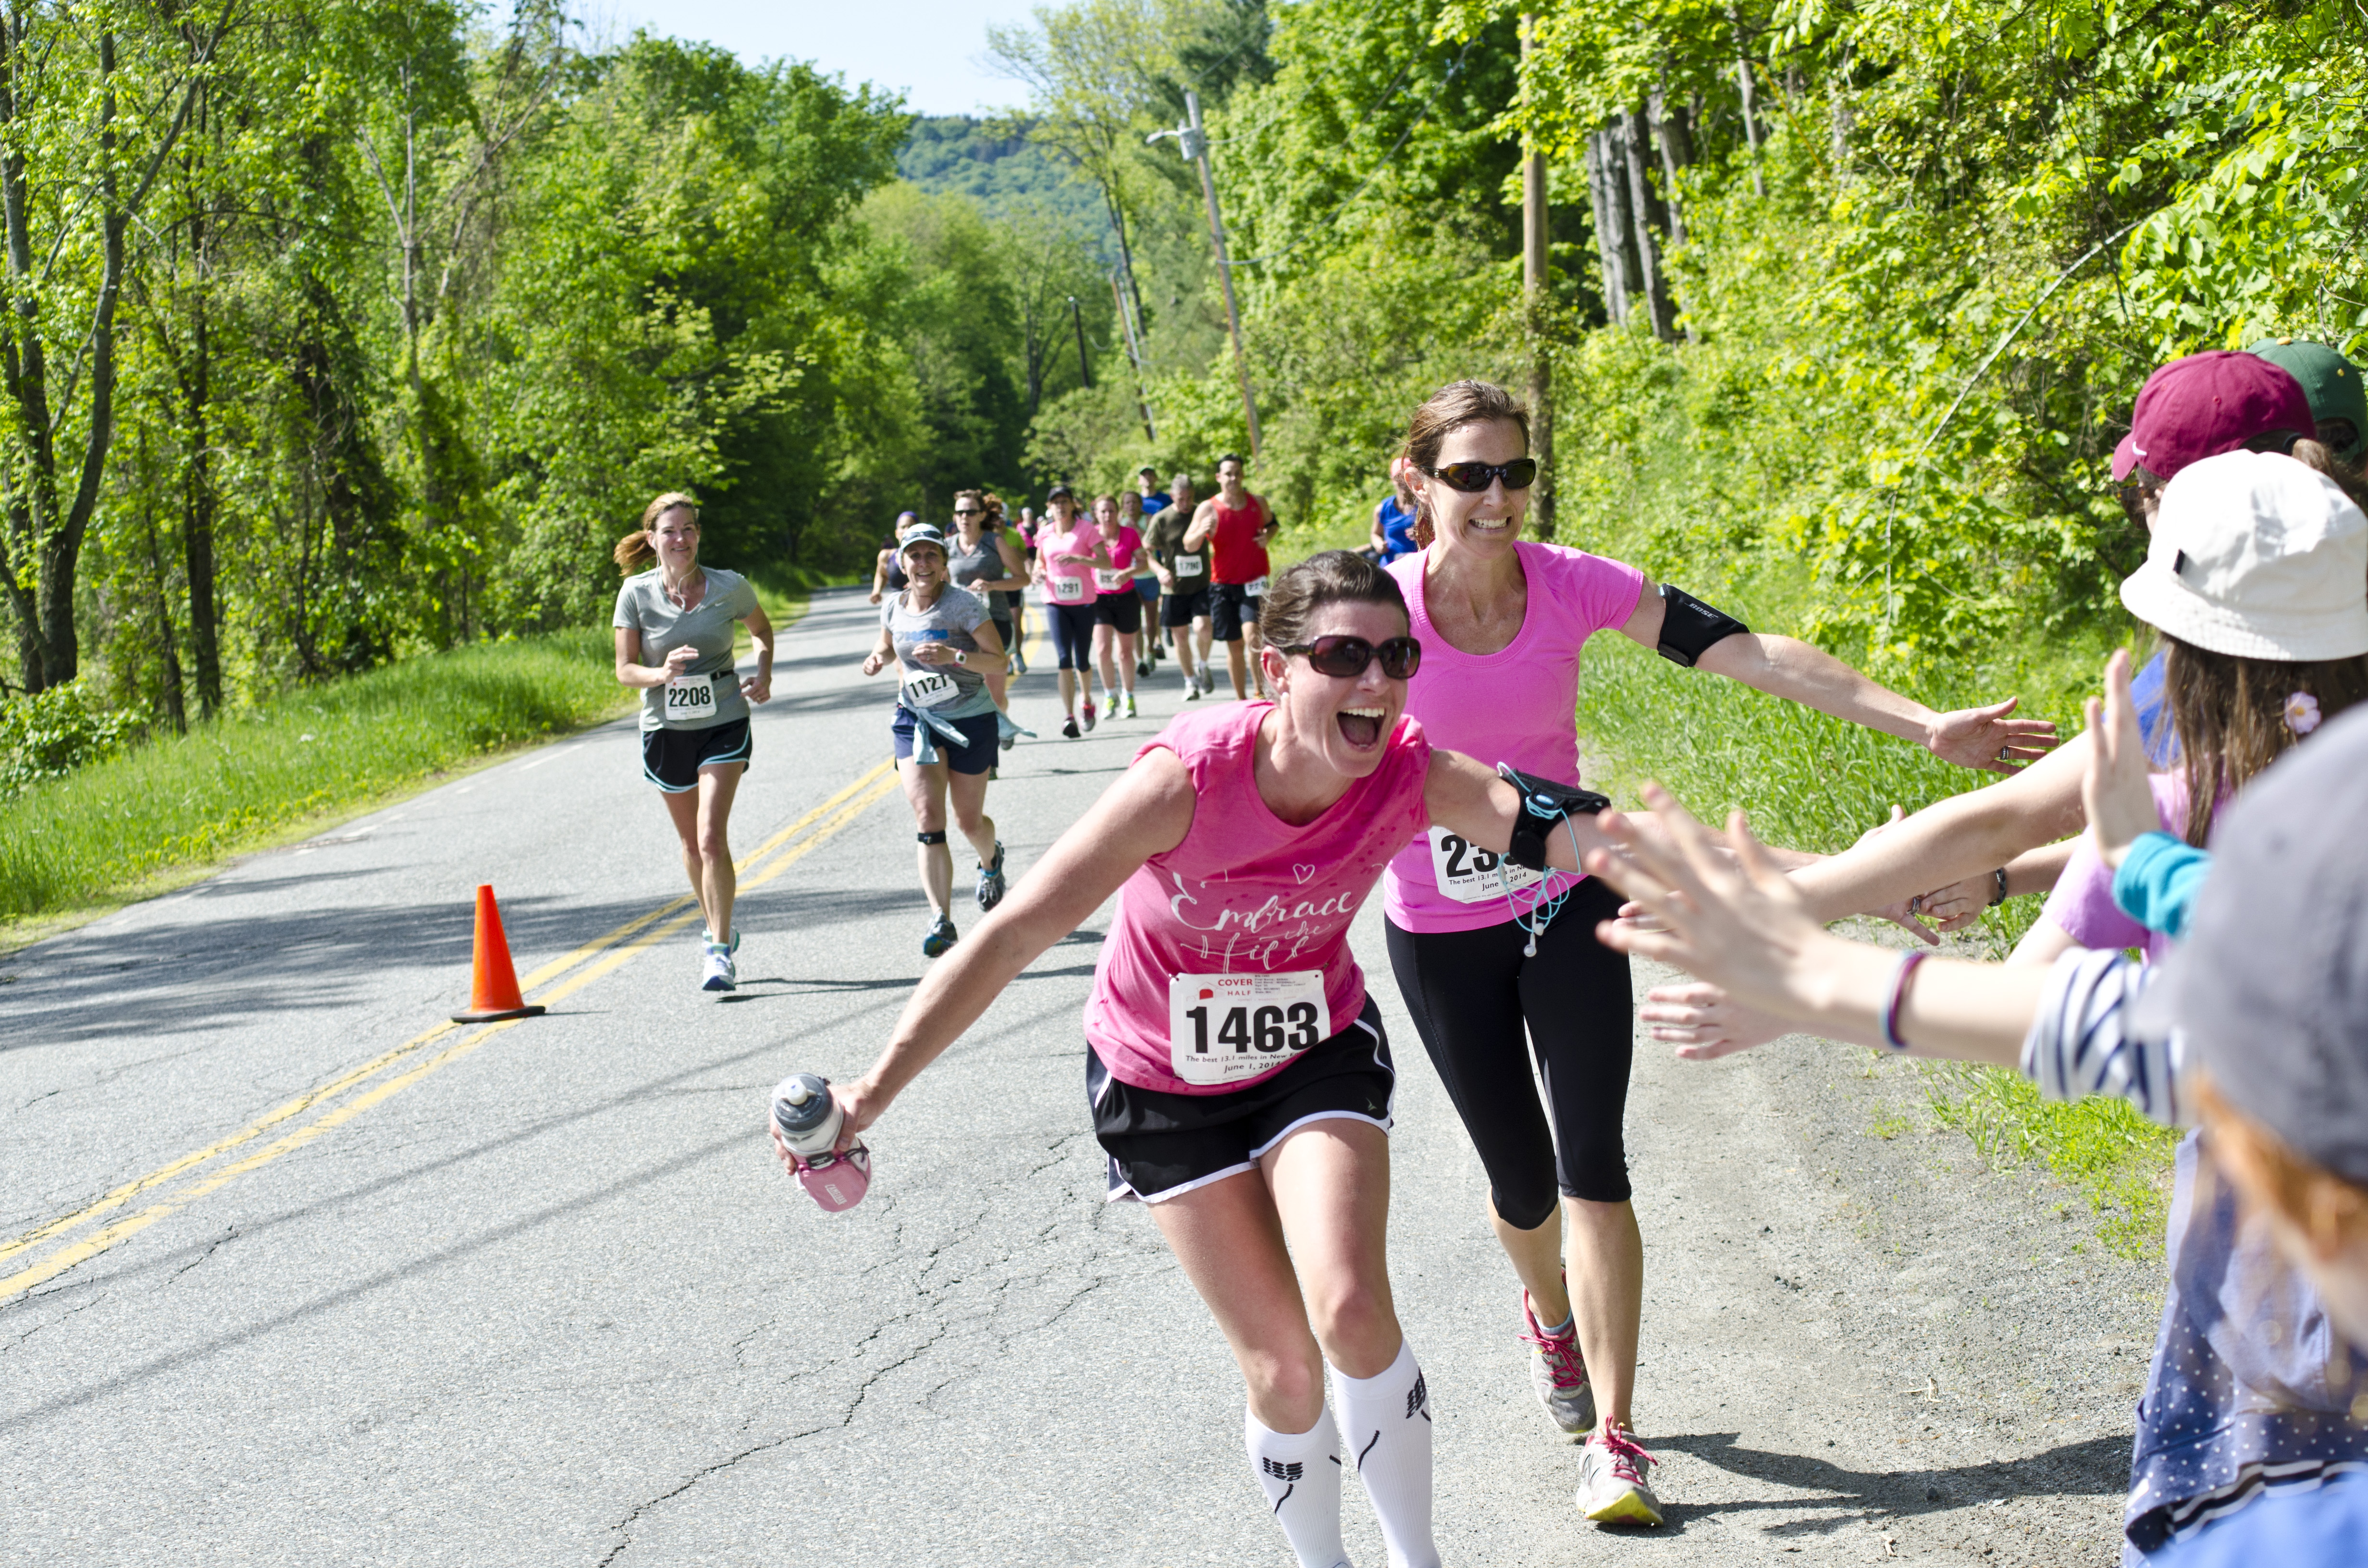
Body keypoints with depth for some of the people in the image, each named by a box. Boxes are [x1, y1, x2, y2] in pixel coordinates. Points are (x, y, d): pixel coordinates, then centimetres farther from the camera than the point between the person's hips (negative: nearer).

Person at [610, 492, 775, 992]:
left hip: (724, 722, -2)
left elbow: (762, 629, 12)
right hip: (665, 728, 2)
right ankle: (718, 927, 38)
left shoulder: (729, 587, -9)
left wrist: (763, 674, -5)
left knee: (712, 838, -16)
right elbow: (625, 669, -7)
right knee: (692, 843, 15)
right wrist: (662, 673, -27)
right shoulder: (636, 593, -8)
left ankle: (719, 951, -10)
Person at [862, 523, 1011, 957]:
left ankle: (991, 860, 49)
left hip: (970, 720, -3)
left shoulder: (963, 604, -14)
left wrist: (953, 656, -32)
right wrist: (879, 659, -1)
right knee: (928, 819, -15)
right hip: (916, 720, 3)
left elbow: (998, 662, -16)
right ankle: (941, 921, -21)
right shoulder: (894, 608, 0)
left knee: (969, 821, 10)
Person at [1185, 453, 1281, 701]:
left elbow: (1273, 523, 23)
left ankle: (1261, 692, -9)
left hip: (1254, 584, 0)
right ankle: (1241, 698, 19)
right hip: (1223, 586, 0)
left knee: (1253, 637, -20)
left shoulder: (1258, 503, 2)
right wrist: (1201, 532, -31)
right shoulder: (1209, 508, -4)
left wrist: (1268, 535, -1)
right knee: (1234, 645, 6)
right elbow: (1189, 545, -9)